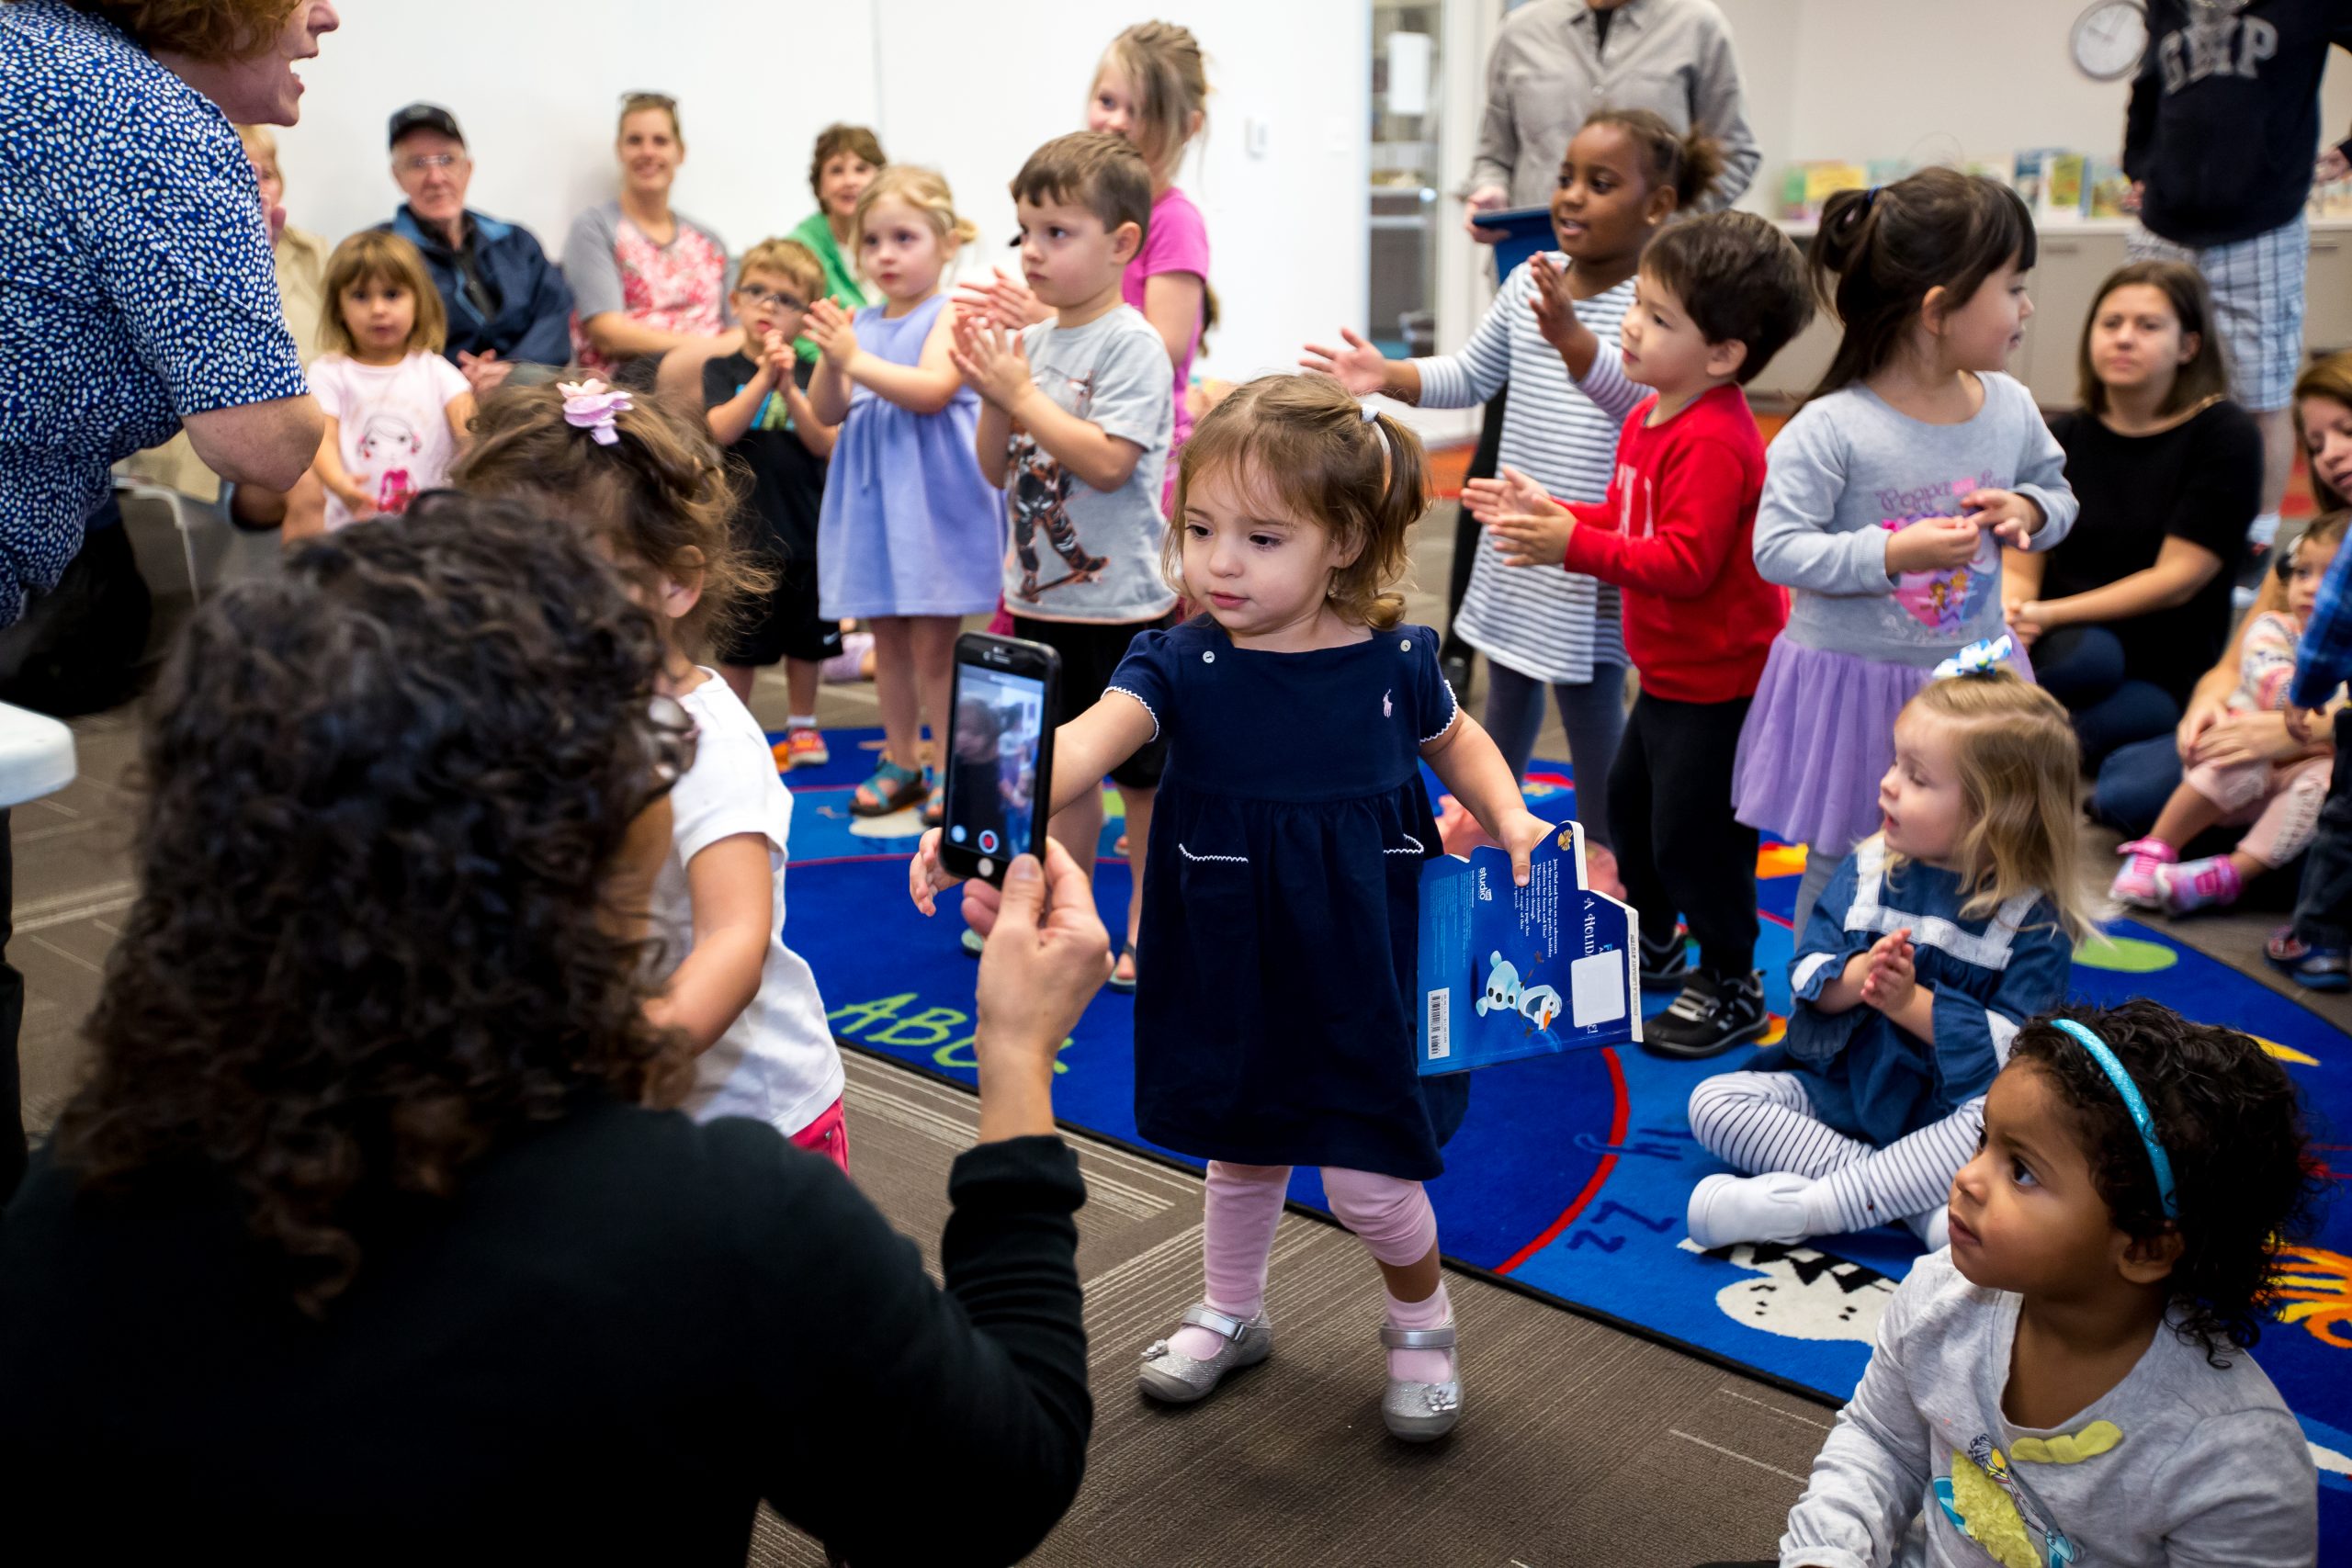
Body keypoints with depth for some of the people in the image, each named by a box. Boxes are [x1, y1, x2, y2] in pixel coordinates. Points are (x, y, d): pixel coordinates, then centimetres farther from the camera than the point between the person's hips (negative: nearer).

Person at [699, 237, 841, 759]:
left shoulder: (811, 374, 2)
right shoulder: (723, 370, -1)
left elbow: (825, 443, -9)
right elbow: (721, 430, -17)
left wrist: (789, 387, -21)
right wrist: (764, 376, -23)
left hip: (804, 527, 2)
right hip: (743, 526, -2)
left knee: (805, 638, 14)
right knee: (739, 644, 6)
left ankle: (801, 726, 30)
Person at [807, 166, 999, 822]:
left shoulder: (948, 315, -6)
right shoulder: (862, 324, 11)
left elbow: (931, 391, -20)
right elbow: (827, 411, 6)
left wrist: (856, 361, -24)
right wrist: (831, 358, -12)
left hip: (933, 500, -6)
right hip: (873, 498, 6)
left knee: (932, 644, -4)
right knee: (887, 640, 13)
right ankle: (901, 763, 25)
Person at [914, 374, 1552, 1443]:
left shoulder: (1394, 663, -12)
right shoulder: (1180, 665, -15)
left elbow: (1455, 741, 12)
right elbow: (1085, 744, -35)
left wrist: (1509, 816, -6)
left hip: (1359, 972, -1)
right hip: (1231, 967, 2)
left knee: (1365, 1180, 4)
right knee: (1240, 1152, 21)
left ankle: (1422, 1324, 36)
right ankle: (1230, 1314, 49)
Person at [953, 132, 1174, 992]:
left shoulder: (1131, 343, -13)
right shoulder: (1029, 343, 7)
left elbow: (1107, 463, -24)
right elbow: (998, 469, 10)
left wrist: (1020, 392, -19)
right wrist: (992, 395, -7)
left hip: (1123, 602, -7)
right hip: (1040, 593, 7)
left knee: (1141, 773, 7)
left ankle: (1148, 924, 21)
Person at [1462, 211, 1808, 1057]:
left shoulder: (1714, 442, -26)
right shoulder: (1649, 417, 6)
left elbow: (1684, 561, -33)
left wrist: (1573, 546, -34)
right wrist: (1545, 512, 3)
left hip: (1719, 681, -11)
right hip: (1670, 671, 11)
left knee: (1692, 831, -2)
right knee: (1629, 800, 23)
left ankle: (1731, 987, 17)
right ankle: (1653, 943, 44)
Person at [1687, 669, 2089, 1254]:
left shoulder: (2034, 920, -9)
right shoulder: (1867, 868, 2)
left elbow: (2014, 1048, -16)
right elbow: (1806, 975, -1)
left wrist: (1912, 1002, -22)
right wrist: (1858, 977, -23)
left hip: (1945, 1115, -4)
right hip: (1839, 1089, 5)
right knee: (1714, 1101, -15)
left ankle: (1803, 1207, -33)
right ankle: (1919, 1201, -27)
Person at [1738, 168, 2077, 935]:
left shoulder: (2011, 409, 0)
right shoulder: (1830, 429, -19)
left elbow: (2056, 490, 17)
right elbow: (1777, 548, -20)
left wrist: (2030, 511, -7)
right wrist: (1894, 553, -28)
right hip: (1851, 686, -5)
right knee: (1839, 869, 9)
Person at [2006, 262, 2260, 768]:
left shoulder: (2226, 436, -2)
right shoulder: (2060, 437, 9)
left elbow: (2178, 578, -11)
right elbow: (2018, 568, 0)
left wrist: (2050, 615, -19)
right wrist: (2004, 621, -24)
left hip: (2165, 680, -1)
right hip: (2056, 649, 1)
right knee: (2090, 652, -35)